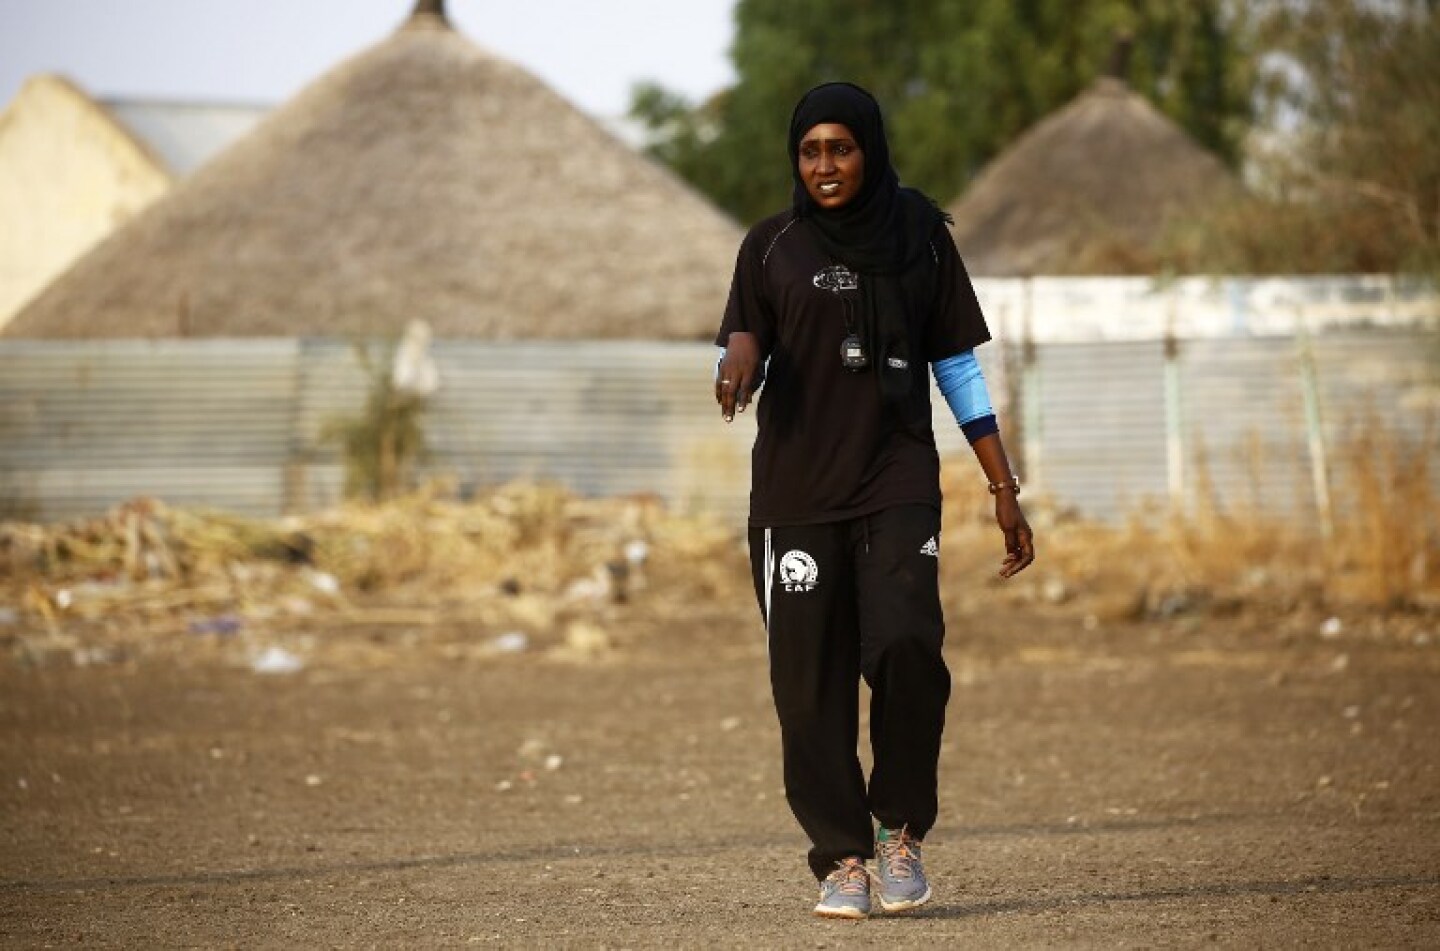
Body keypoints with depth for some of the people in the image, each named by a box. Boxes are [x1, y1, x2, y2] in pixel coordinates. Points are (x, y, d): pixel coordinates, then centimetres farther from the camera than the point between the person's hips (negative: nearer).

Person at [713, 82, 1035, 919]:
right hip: (794, 491, 1)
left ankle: (901, 829, -2)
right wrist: (739, 357, -21)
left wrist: (1004, 488, 6)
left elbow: (957, 365, 9)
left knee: (906, 646, -20)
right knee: (811, 685, -2)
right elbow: (738, 357, 5)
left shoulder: (919, 237, 6)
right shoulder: (773, 246, 6)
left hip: (897, 482, -1)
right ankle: (842, 857, 9)